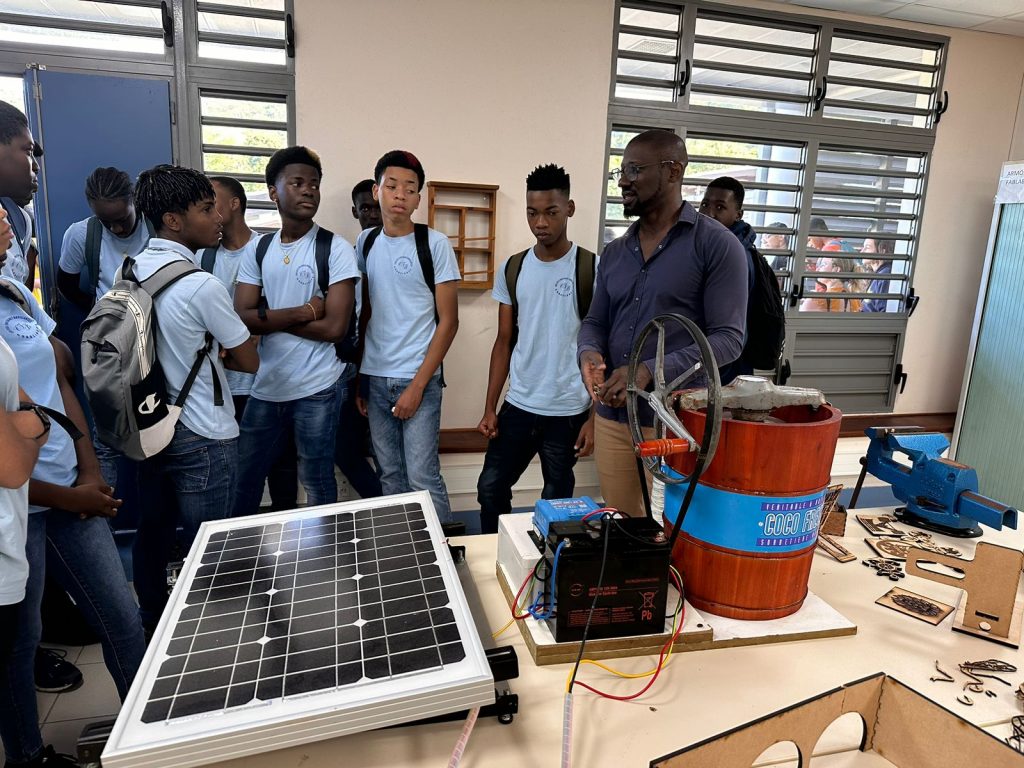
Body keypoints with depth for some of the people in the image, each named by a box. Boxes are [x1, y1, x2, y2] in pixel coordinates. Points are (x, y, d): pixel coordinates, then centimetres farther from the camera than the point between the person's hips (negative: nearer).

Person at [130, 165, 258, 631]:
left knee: (152, 535, 21)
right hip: (202, 438, -8)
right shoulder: (201, 285, -21)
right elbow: (249, 361, -11)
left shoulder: (132, 270, 2)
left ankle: (152, 627, 39)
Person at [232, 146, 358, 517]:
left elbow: (334, 327, -16)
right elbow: (241, 317, -4)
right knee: (242, 479, 17)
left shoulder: (336, 249, -8)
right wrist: (303, 311, -15)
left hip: (317, 388, -5)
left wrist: (268, 319, -8)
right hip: (265, 387, 5)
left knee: (317, 484, 9)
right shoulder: (257, 251, 6)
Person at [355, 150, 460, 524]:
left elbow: (448, 321, -7)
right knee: (390, 475, 12)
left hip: (418, 378, -4)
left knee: (422, 477, -4)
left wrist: (417, 385, -11)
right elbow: (363, 312, 13)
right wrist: (356, 376, 8)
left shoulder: (434, 244, -5)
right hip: (374, 378, 4)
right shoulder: (365, 242, 8)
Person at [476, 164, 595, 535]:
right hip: (518, 406, 4)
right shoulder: (511, 269, 4)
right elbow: (504, 342, 8)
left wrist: (595, 417, -9)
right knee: (490, 488, 11)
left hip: (568, 411, -4)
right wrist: (490, 408, 4)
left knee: (557, 501, 11)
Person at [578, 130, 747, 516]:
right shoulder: (614, 252, 11)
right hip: (612, 416, 5)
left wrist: (651, 371, -24)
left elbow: (728, 338, -12)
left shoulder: (717, 245, -7)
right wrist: (589, 352, -11)